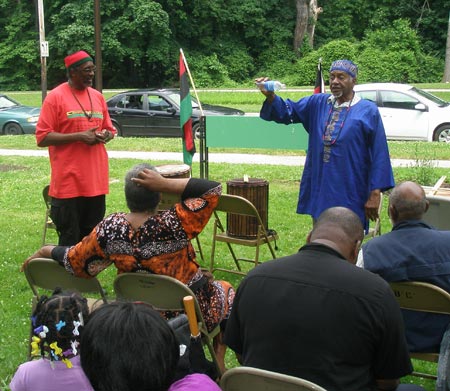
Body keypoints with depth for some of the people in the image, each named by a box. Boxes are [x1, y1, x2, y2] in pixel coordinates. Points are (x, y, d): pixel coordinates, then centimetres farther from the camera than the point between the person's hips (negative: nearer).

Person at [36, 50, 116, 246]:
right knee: (69, 241, 2)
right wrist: (79, 136, -17)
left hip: (97, 181, 5)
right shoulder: (55, 97, -5)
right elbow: (42, 138, -9)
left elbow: (110, 130, 22)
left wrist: (104, 136, -3)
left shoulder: (98, 97, 12)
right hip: (68, 182, -5)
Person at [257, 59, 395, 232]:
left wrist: (375, 193, -10)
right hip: (319, 191, 4)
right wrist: (270, 96, -18)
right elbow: (287, 112, 3)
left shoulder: (368, 111, -3)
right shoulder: (318, 103, 9)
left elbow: (379, 154, -5)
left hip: (350, 195, -4)